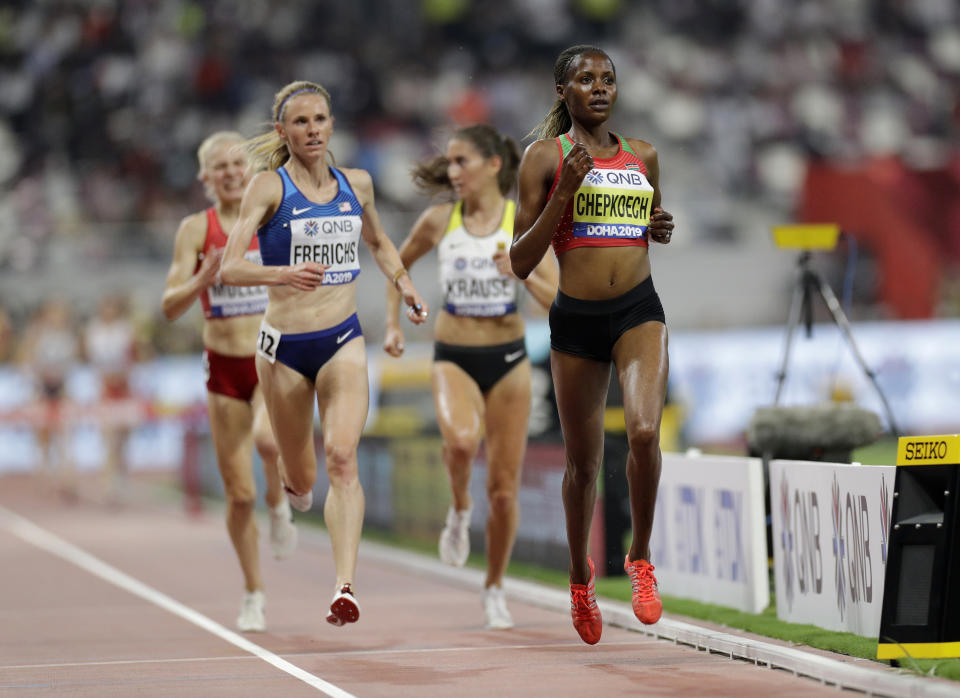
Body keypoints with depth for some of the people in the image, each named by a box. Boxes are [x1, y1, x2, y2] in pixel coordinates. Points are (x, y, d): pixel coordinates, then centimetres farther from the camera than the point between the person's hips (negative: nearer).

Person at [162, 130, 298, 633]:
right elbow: (171, 307, -10)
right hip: (224, 368, 1)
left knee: (269, 439, -34)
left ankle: (279, 506, 0)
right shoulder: (196, 229, -3)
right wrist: (204, 278, -27)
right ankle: (253, 597, 22)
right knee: (239, 494, 4)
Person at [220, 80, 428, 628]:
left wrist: (405, 283, 9)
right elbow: (230, 267, -16)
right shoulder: (269, 187, -7)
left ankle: (346, 585, -25)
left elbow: (378, 242, 26)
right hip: (285, 346, -1)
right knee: (301, 481, 11)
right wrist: (283, 274, -34)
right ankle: (291, 481, 50)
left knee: (342, 457, -20)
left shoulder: (357, 184, 6)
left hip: (343, 341, 2)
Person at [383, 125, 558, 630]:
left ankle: (495, 589, 24)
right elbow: (398, 265, 16)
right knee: (461, 441, -33)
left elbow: (556, 300, -9)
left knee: (504, 487, 3)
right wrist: (392, 323, 6)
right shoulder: (438, 222, -2)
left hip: (508, 359, 1)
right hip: (454, 357, -1)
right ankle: (459, 510, 0)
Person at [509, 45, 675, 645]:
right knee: (584, 460, 10)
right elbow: (521, 262, -3)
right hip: (576, 317, -1)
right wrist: (565, 192, -13)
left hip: (639, 309, 1)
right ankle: (581, 576, 35)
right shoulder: (545, 157, 0)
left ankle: (641, 557, -3)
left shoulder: (643, 156, 11)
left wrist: (663, 229, 4)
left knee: (644, 431, -24)